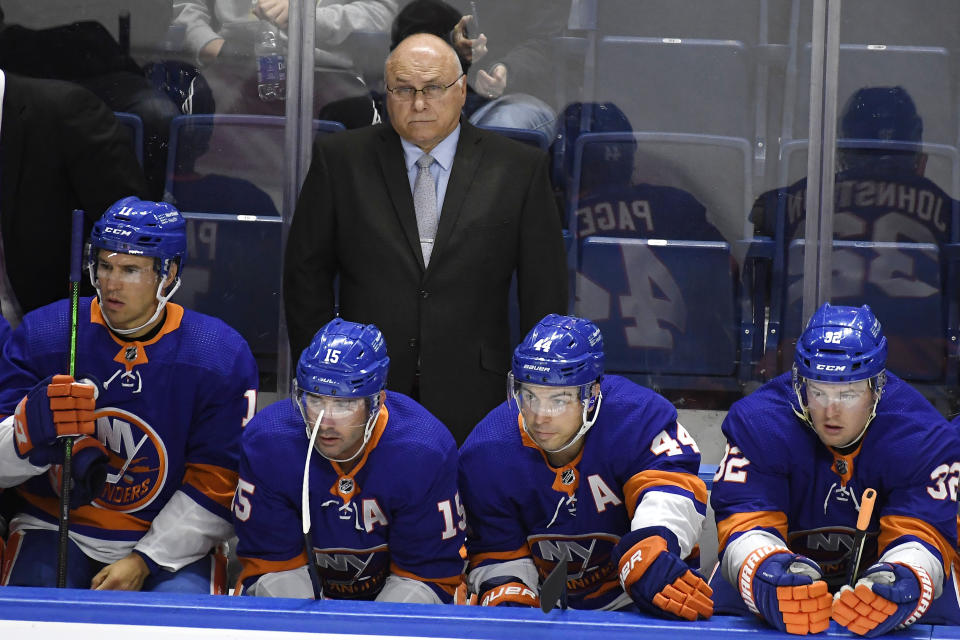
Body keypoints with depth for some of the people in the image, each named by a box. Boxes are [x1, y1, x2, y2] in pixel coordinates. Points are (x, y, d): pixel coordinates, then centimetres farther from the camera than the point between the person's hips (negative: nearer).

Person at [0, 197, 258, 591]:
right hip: (56, 529, 0)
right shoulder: (42, 335, -6)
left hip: (169, 541, 0)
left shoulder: (223, 357, -7)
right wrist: (34, 426, -31)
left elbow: (219, 486, -5)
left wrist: (145, 561, -13)